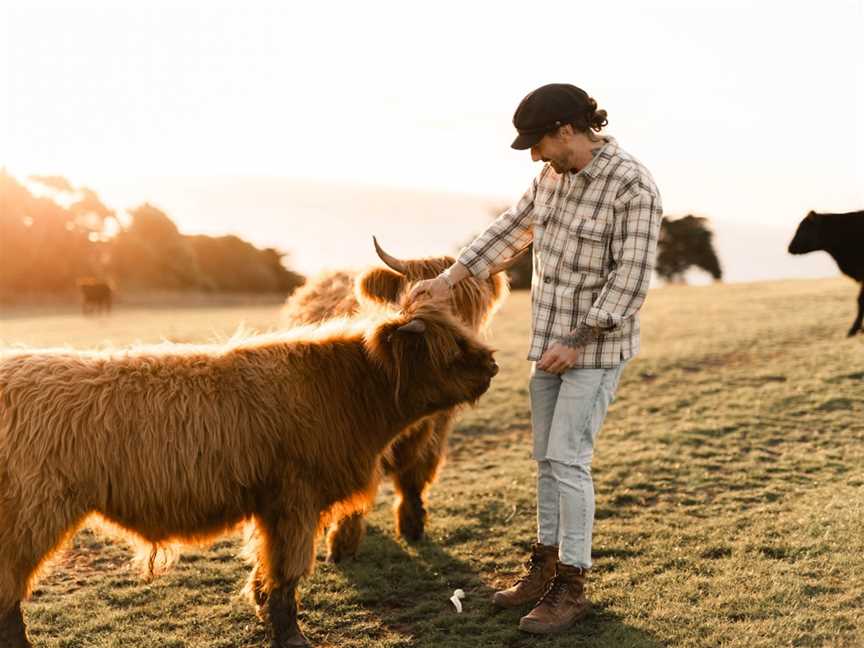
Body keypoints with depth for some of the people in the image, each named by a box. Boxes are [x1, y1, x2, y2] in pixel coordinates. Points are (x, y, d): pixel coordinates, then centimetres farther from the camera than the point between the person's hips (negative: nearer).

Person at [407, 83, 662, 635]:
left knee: (568, 459, -9)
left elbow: (630, 280, -21)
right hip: (552, 341, 8)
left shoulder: (633, 186, -19)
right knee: (548, 458, 12)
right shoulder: (554, 176, 4)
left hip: (597, 347, -7)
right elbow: (511, 229, 16)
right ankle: (545, 567, 24)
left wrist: (577, 342, -19)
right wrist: (450, 279, 15)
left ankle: (572, 587, 1)